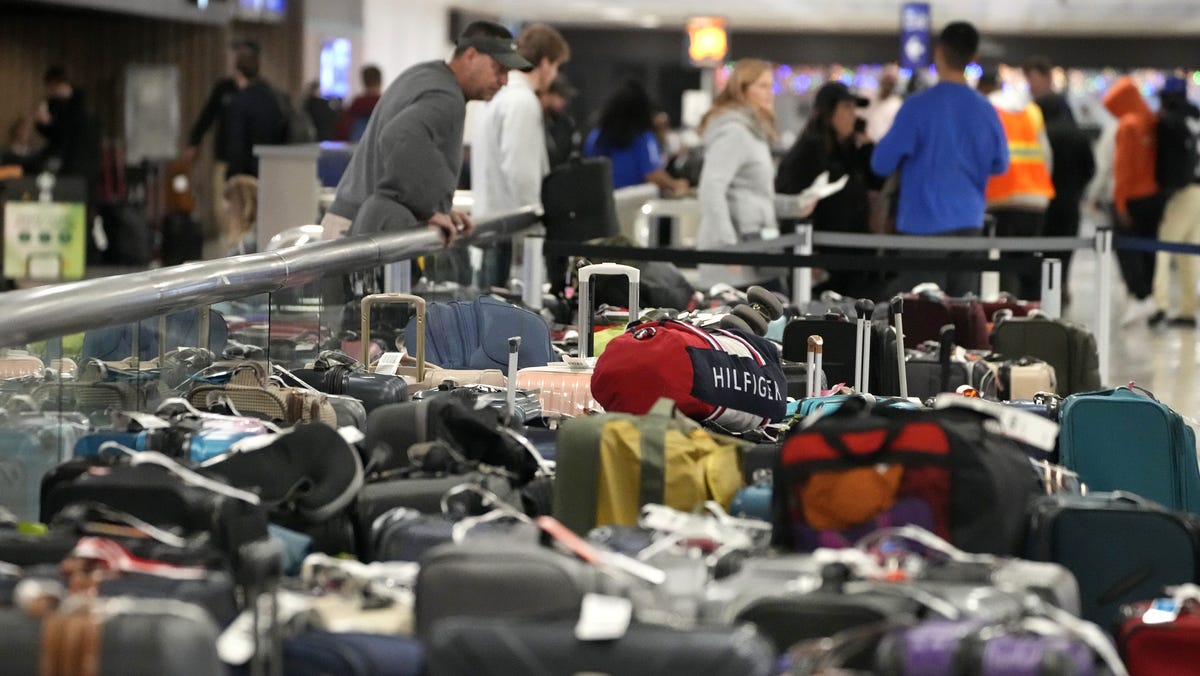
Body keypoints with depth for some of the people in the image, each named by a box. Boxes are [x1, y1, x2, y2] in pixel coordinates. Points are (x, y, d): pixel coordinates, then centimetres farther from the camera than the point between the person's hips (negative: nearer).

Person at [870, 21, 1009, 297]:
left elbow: (882, 163, -8)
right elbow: (1000, 164, 16)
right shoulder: (985, 110, 2)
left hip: (925, 224, -5)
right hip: (969, 223, 5)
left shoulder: (918, 106, -11)